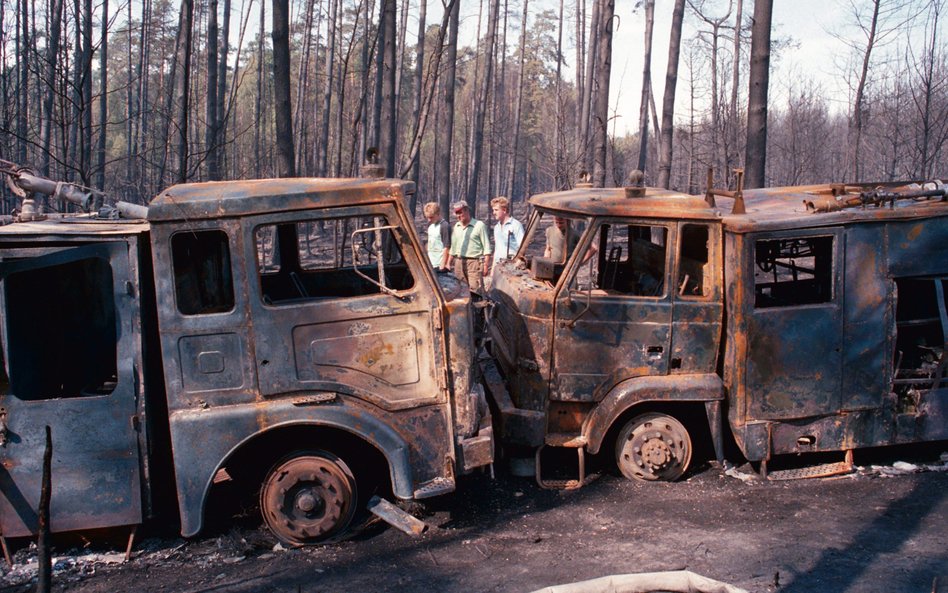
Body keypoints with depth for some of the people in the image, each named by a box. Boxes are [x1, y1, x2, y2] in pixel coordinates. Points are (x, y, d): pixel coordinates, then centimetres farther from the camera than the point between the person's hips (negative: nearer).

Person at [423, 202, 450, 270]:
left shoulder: (444, 226, -13)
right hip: (430, 265, 8)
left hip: (439, 265, -8)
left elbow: (446, 247, -17)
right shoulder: (430, 225, 13)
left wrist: (443, 265, -19)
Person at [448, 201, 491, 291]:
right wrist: (448, 263, 18)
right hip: (459, 263, 6)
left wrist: (485, 265, -11)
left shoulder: (479, 225, -2)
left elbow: (486, 248, -4)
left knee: (475, 289, -13)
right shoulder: (456, 226, 16)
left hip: (474, 262, -6)